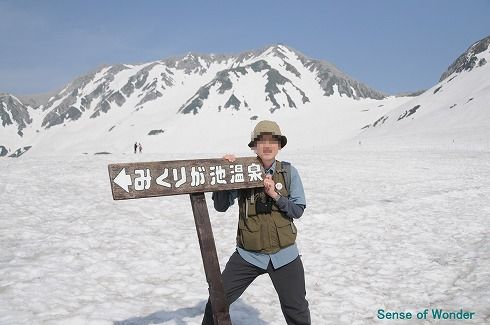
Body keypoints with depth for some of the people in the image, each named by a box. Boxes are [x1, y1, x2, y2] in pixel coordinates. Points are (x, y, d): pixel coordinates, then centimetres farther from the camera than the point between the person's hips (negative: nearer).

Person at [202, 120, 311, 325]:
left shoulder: (288, 172, -3)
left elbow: (298, 210, -2)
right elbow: (221, 206, -6)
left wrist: (276, 195, -17)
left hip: (284, 255, 1)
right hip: (248, 255, 0)